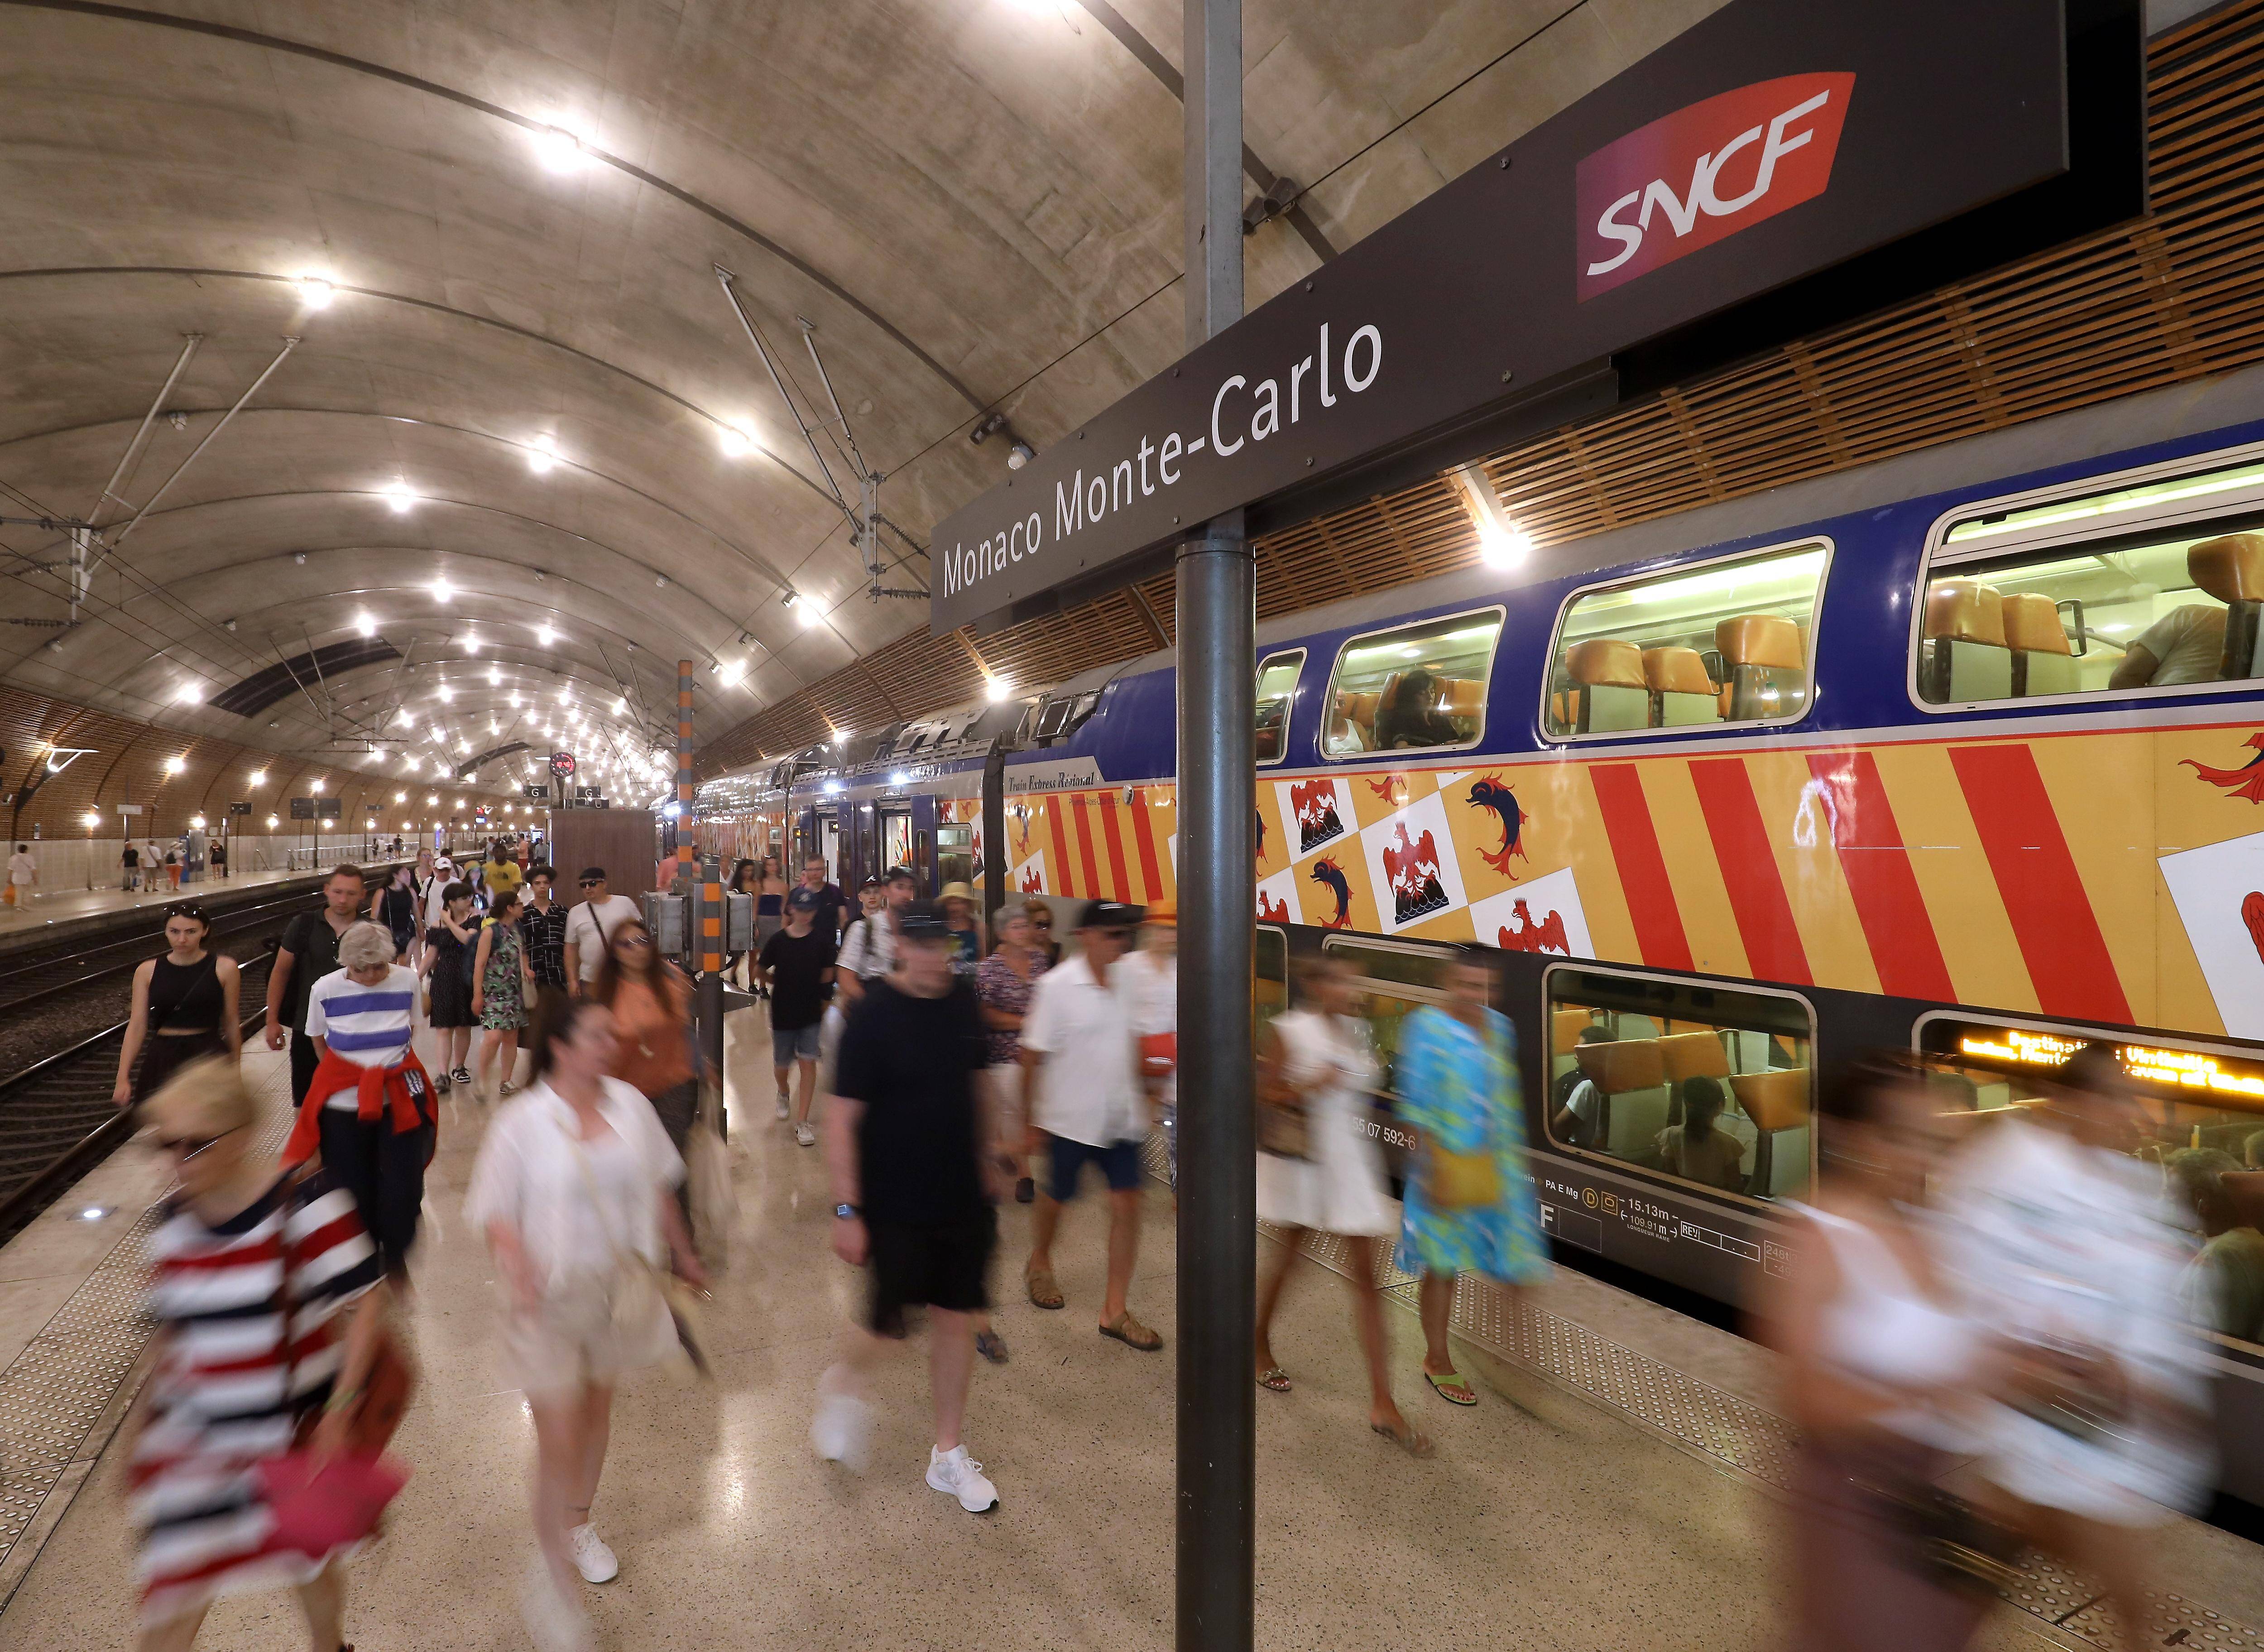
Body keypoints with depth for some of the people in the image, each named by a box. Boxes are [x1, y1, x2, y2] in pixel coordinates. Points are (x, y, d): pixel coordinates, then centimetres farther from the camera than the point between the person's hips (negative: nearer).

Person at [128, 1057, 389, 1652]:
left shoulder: (304, 1203, -20)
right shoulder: (174, 1217, -3)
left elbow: (366, 1300, -20)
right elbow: (168, 1330, 10)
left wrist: (338, 1408, -24)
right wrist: (142, 1425, 14)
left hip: (296, 1427, -3)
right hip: (193, 1439, 4)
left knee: (310, 1557, 18)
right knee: (172, 1600, 7)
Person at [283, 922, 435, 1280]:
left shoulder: (407, 981, -6)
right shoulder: (325, 989, -7)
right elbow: (319, 1040, 8)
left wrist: (388, 1064, 6)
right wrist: (345, 1074, 7)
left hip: (401, 1100, 0)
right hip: (344, 1105, 0)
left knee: (403, 1186, -1)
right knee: (354, 1188, 8)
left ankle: (395, 1254, 24)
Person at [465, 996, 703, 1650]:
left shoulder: (630, 1104, -6)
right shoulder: (520, 1122, -17)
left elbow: (656, 1188, 6)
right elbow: (496, 1213, -12)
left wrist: (682, 1254, 16)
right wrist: (519, 1269, -30)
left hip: (618, 1286, 4)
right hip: (550, 1296, -4)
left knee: (597, 1409, 23)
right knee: (558, 1442, 0)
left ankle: (578, 1524, 49)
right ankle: (554, 1580, 23)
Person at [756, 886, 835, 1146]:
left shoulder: (821, 942, -5)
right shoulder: (778, 941, -6)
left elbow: (828, 976, 5)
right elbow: (760, 973, 4)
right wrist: (782, 983, 3)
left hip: (812, 1012, 0)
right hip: (783, 1011, 1)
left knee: (808, 1063, -3)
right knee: (782, 1064, 14)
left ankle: (802, 1122, 4)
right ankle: (783, 1093, 48)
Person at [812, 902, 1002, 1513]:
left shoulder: (962, 1001, -1)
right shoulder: (874, 1015, -17)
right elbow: (841, 1118, -16)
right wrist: (846, 1210, -17)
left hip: (963, 1197, 5)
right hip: (895, 1204, -5)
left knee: (956, 1320, 13)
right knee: (888, 1325, 7)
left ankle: (949, 1455, 31)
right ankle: (845, 1385, 42)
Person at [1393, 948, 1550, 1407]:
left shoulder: (1498, 1026, 6)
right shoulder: (1426, 1026, -14)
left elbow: (1506, 1098, 15)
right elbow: (1415, 1103, -15)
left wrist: (1514, 1154, 15)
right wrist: (1430, 1167, -17)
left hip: (1496, 1163, 5)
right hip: (1447, 1161, -5)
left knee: (1513, 1261, 6)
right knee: (1442, 1266, 8)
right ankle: (1438, 1363, 25)